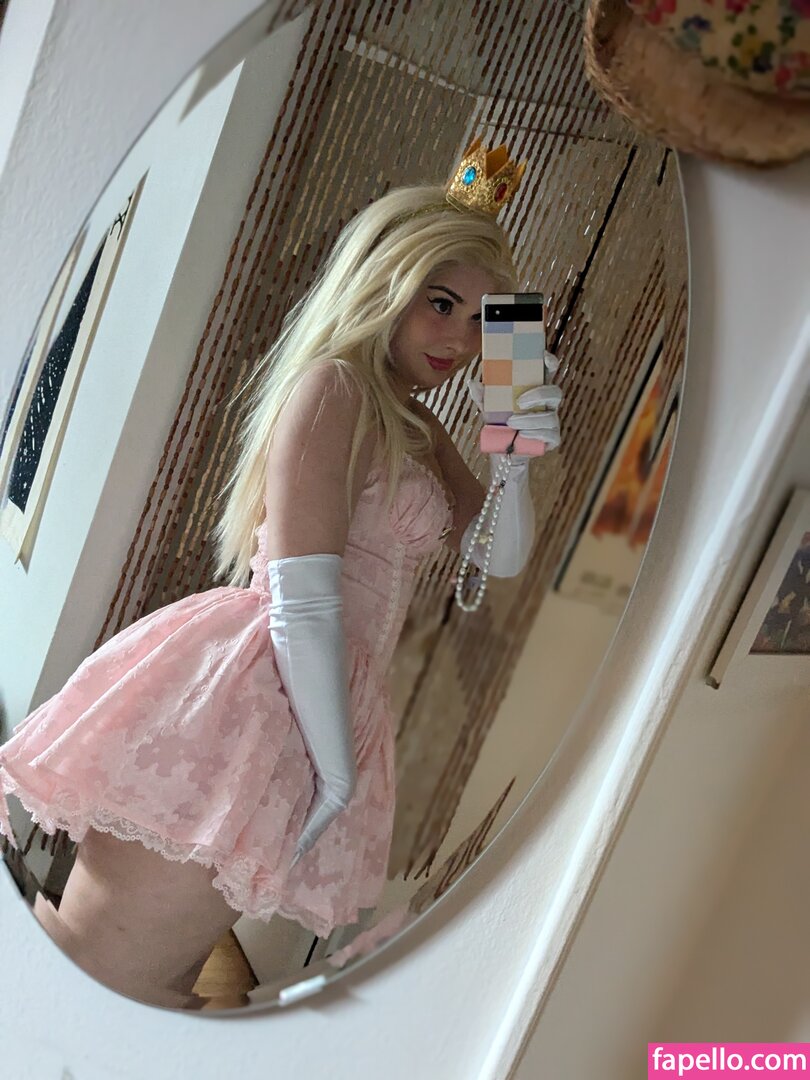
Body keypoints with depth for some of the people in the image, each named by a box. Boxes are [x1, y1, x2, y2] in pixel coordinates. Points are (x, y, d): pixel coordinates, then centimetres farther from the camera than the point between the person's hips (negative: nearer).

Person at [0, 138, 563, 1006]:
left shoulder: (416, 429, 21)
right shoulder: (335, 387, -8)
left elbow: (501, 557, 21)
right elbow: (301, 597, -16)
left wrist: (515, 460, 2)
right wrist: (336, 769, -13)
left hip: (316, 709, 10)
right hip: (246, 705, -10)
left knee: (156, 984, 12)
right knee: (110, 975, -8)